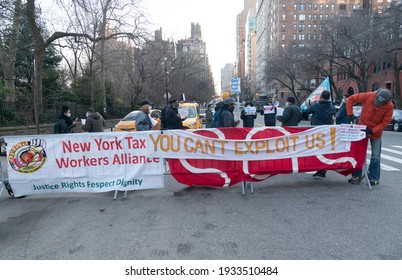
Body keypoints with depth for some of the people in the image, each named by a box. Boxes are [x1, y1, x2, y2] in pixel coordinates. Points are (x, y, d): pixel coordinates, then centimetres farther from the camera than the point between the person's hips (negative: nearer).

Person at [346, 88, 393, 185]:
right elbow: (350, 99, -13)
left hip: (376, 132, -1)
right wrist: (350, 114, -20)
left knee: (375, 156, 3)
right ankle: (356, 176, 18)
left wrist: (372, 131, -25)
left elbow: (385, 122, -15)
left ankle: (374, 178, 16)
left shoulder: (389, 106, -18)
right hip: (362, 129, 1)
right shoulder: (368, 96, -20)